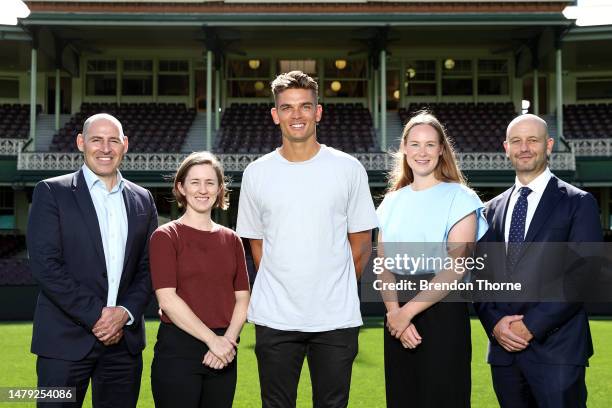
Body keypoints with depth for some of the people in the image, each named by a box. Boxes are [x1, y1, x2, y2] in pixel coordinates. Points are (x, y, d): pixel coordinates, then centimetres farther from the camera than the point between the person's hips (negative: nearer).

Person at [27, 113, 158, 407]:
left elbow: (148, 267, 9)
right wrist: (96, 315, -13)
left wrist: (126, 313, -7)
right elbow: (44, 264, -10)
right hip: (66, 339, -3)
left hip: (125, 339, 4)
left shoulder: (142, 200, 12)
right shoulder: (52, 192, -1)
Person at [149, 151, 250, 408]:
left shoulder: (231, 239, 11)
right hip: (178, 352, -4)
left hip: (223, 356, 4)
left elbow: (242, 298, 8)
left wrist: (228, 340, -9)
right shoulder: (165, 236, -3)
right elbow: (167, 299, -11)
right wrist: (212, 339, -14)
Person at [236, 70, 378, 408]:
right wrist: (281, 290, 8)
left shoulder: (349, 169, 2)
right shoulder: (256, 173, 4)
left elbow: (361, 243, 7)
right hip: (274, 318, 1)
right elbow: (256, 241, 12)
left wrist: (336, 292, 7)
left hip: (336, 318, -1)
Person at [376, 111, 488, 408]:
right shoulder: (392, 202, 11)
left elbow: (455, 269, -12)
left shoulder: (459, 198, -4)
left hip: (442, 313, -4)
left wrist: (408, 311, -15)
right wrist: (394, 311, -12)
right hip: (398, 317, 5)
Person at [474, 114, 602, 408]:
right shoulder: (494, 208, 14)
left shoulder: (578, 203, 0)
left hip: (556, 348, -4)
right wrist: (494, 322, -5)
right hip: (503, 347, 4)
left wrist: (532, 325, -13)